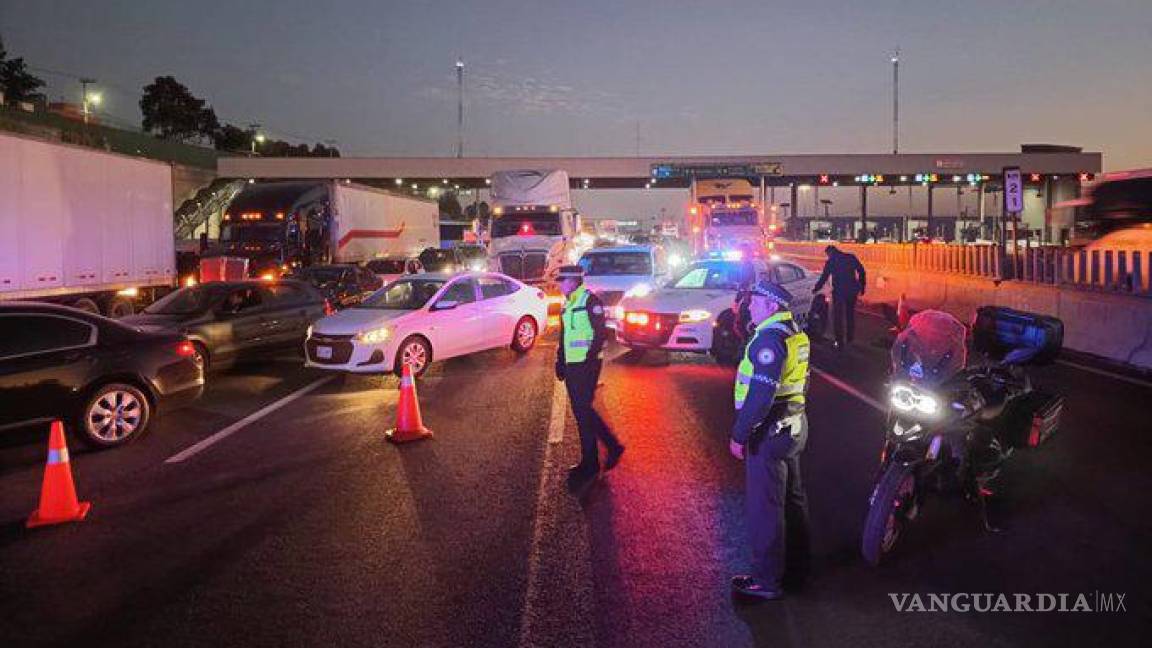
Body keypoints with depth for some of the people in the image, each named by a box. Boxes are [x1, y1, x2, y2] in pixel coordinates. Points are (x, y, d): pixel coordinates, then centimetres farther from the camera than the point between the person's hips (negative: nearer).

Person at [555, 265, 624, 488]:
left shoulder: (590, 300, -11)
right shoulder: (568, 304, 16)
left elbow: (601, 332, -17)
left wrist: (590, 359, -19)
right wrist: (560, 361, 17)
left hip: (586, 366, -9)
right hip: (572, 366, 9)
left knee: (583, 412, -5)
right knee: (582, 412, 13)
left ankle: (589, 465, 4)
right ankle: (613, 446, 26)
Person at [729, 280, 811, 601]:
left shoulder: (770, 338, -21)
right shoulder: (795, 332, 10)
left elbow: (761, 394, -26)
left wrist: (739, 435, -21)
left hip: (769, 430, -10)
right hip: (794, 426, 10)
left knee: (763, 507, -1)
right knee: (792, 499, 18)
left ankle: (767, 580, 8)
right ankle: (796, 568, 31)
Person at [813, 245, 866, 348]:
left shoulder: (830, 262, -3)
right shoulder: (851, 257, 6)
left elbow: (824, 277, -1)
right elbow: (861, 272, 5)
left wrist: (815, 289, 10)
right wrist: (861, 287, 12)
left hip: (839, 291, -4)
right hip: (852, 290, 4)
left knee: (838, 316, 5)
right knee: (850, 314, 20)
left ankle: (840, 342, 2)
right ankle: (850, 338, 30)